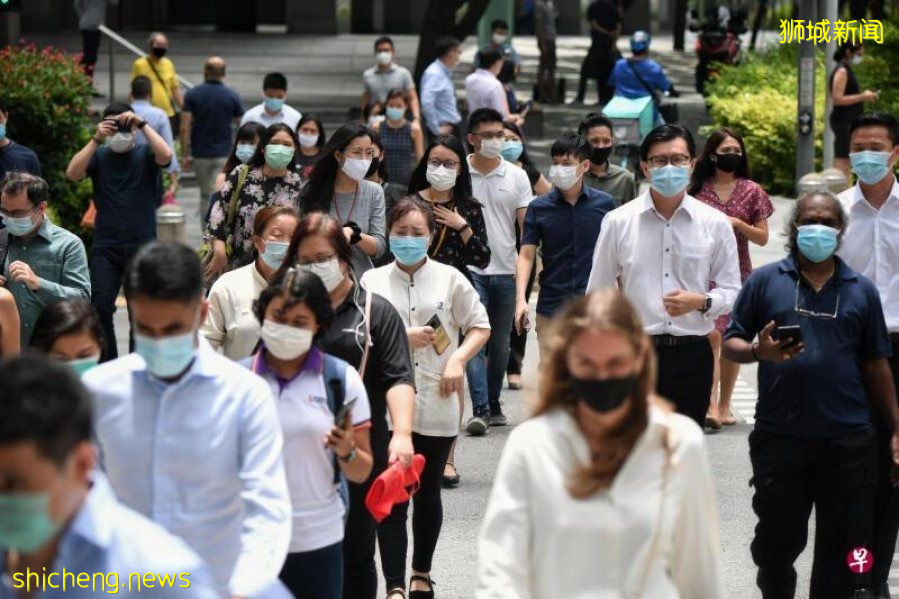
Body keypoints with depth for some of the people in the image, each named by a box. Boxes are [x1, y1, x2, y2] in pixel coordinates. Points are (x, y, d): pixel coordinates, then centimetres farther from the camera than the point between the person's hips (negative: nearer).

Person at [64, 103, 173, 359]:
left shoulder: (145, 155, 5)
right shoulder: (99, 156, 8)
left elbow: (166, 156, -16)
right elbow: (72, 173, -8)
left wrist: (142, 125, -17)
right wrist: (96, 139, -13)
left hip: (142, 245, -1)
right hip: (105, 247, 1)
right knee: (100, 307, -9)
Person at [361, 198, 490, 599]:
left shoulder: (450, 279, 3)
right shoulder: (372, 281, 2)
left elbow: (480, 327, 9)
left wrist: (458, 359, -7)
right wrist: (401, 338, -11)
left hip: (437, 403, 1)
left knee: (427, 493, 13)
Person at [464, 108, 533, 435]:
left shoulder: (516, 176, 6)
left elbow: (527, 226, 6)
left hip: (506, 270, 2)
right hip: (470, 269, -2)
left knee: (500, 344, 9)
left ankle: (493, 405, 21)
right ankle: (479, 410, -16)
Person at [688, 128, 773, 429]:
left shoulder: (752, 191, 5)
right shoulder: (696, 189, 4)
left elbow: (763, 238, 4)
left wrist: (737, 224, -11)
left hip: (737, 274, 2)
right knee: (711, 335, -16)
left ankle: (724, 406, 17)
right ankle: (711, 406, -23)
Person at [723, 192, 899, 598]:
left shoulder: (861, 290, 9)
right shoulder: (764, 281, 4)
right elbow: (731, 344, 5)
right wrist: (760, 352, -18)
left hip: (848, 441, 1)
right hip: (779, 438, -1)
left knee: (843, 549, 7)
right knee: (778, 539, 9)